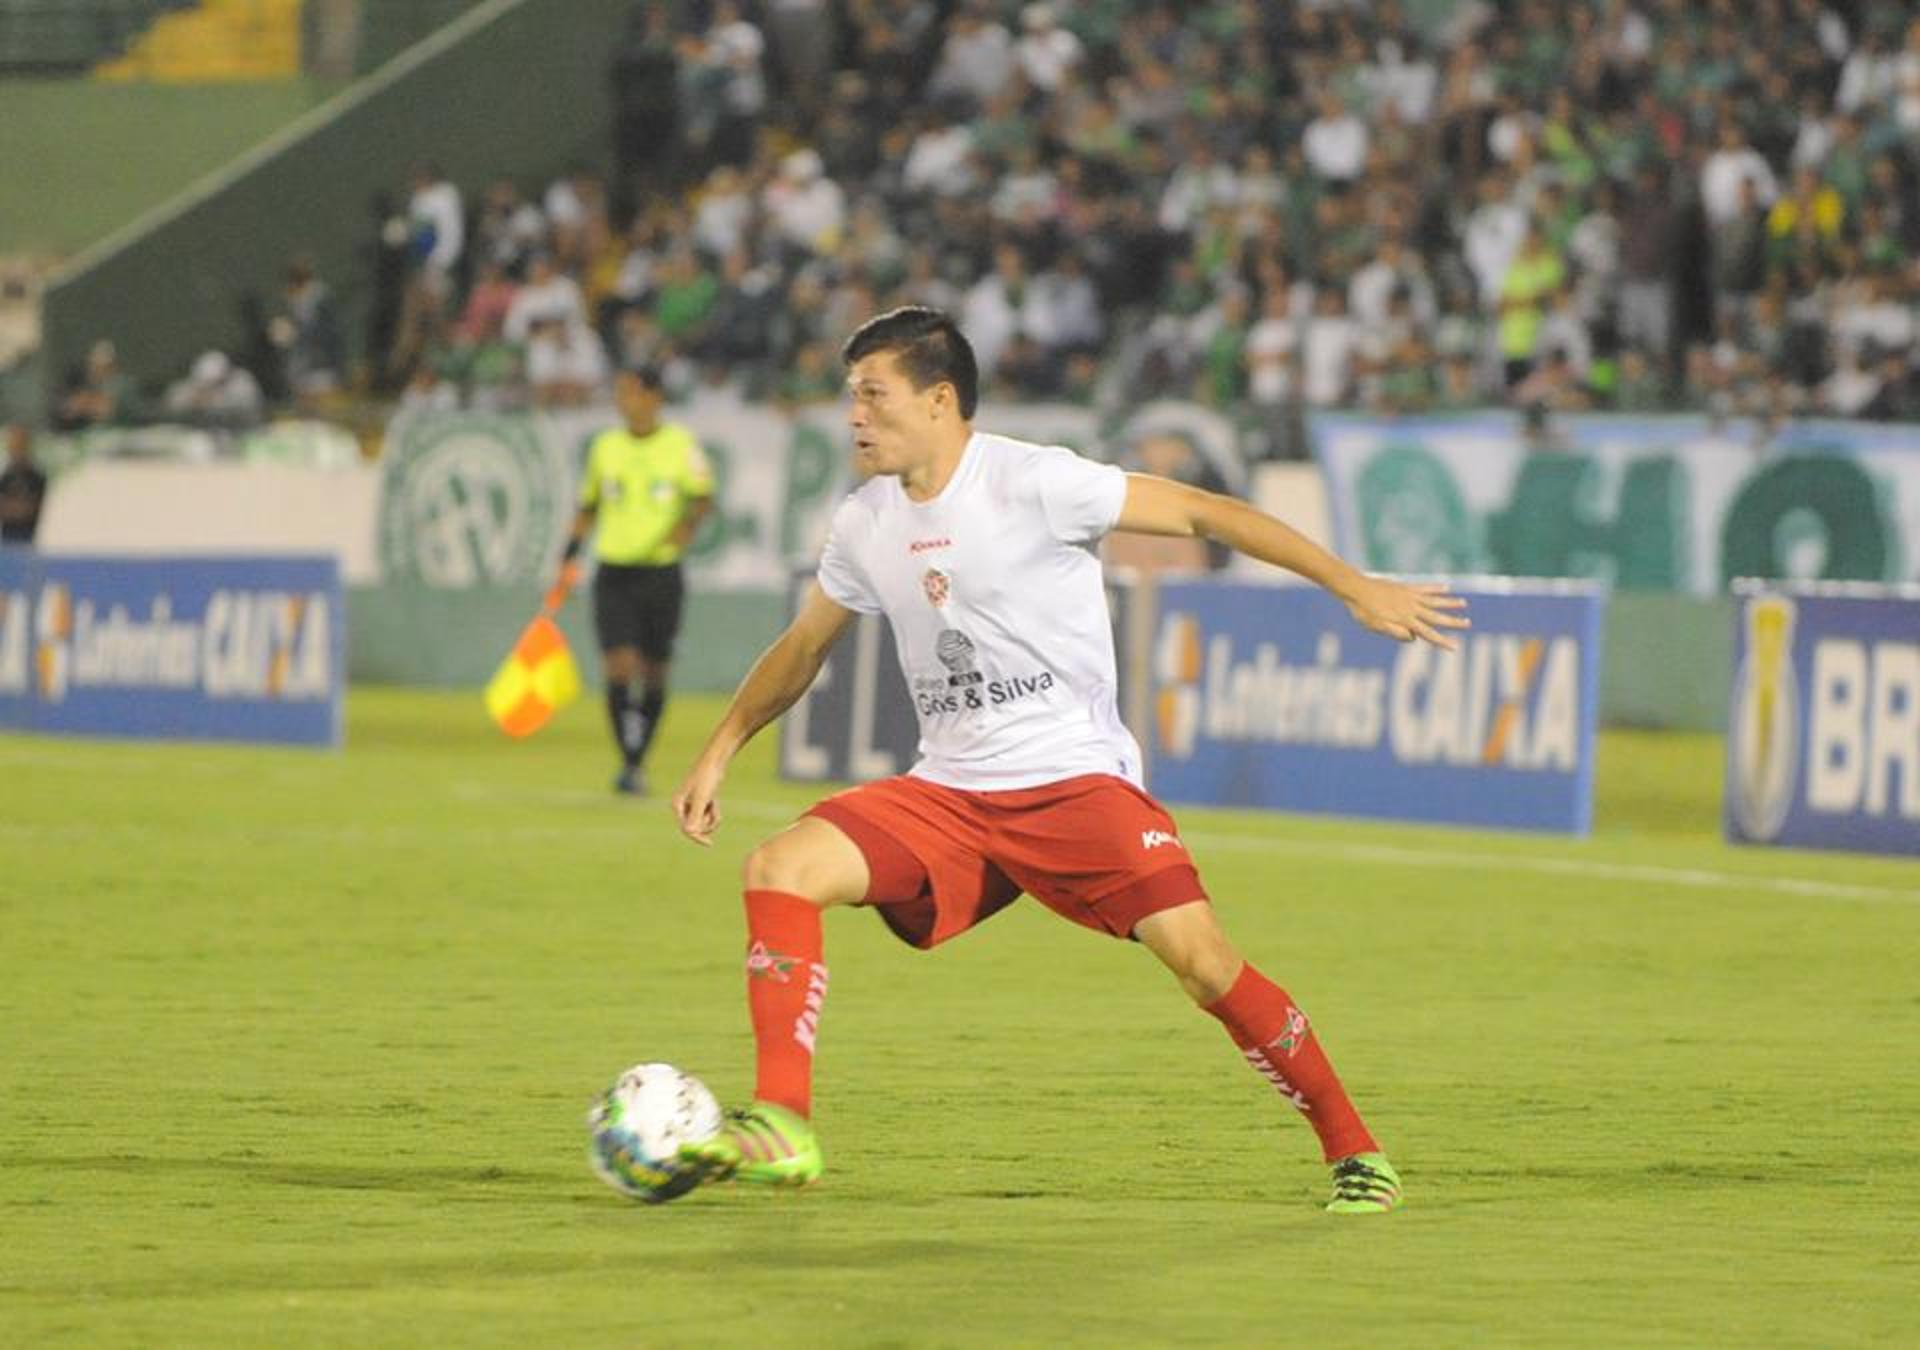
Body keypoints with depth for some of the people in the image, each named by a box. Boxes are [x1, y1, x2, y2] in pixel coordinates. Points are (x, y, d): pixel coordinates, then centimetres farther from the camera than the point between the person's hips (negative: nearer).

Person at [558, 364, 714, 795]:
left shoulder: (682, 444, -1)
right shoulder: (605, 446, 9)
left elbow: (703, 497, -10)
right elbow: (589, 507, 19)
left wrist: (688, 522, -30)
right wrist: (570, 554, 11)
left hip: (662, 573, -1)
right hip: (614, 574, 1)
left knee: (654, 675, 6)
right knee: (619, 669, -14)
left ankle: (636, 764, 22)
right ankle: (628, 762, -10)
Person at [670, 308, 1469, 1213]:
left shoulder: (1033, 484, -12)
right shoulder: (865, 526, 7)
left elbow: (1203, 512, -9)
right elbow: (803, 645, 25)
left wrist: (1356, 588, -12)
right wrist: (717, 756, 22)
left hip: (1077, 781, -5)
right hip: (947, 794, 5)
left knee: (1201, 959, -19)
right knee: (781, 869, -17)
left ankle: (1353, 1153, -1)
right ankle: (783, 1128, -20)